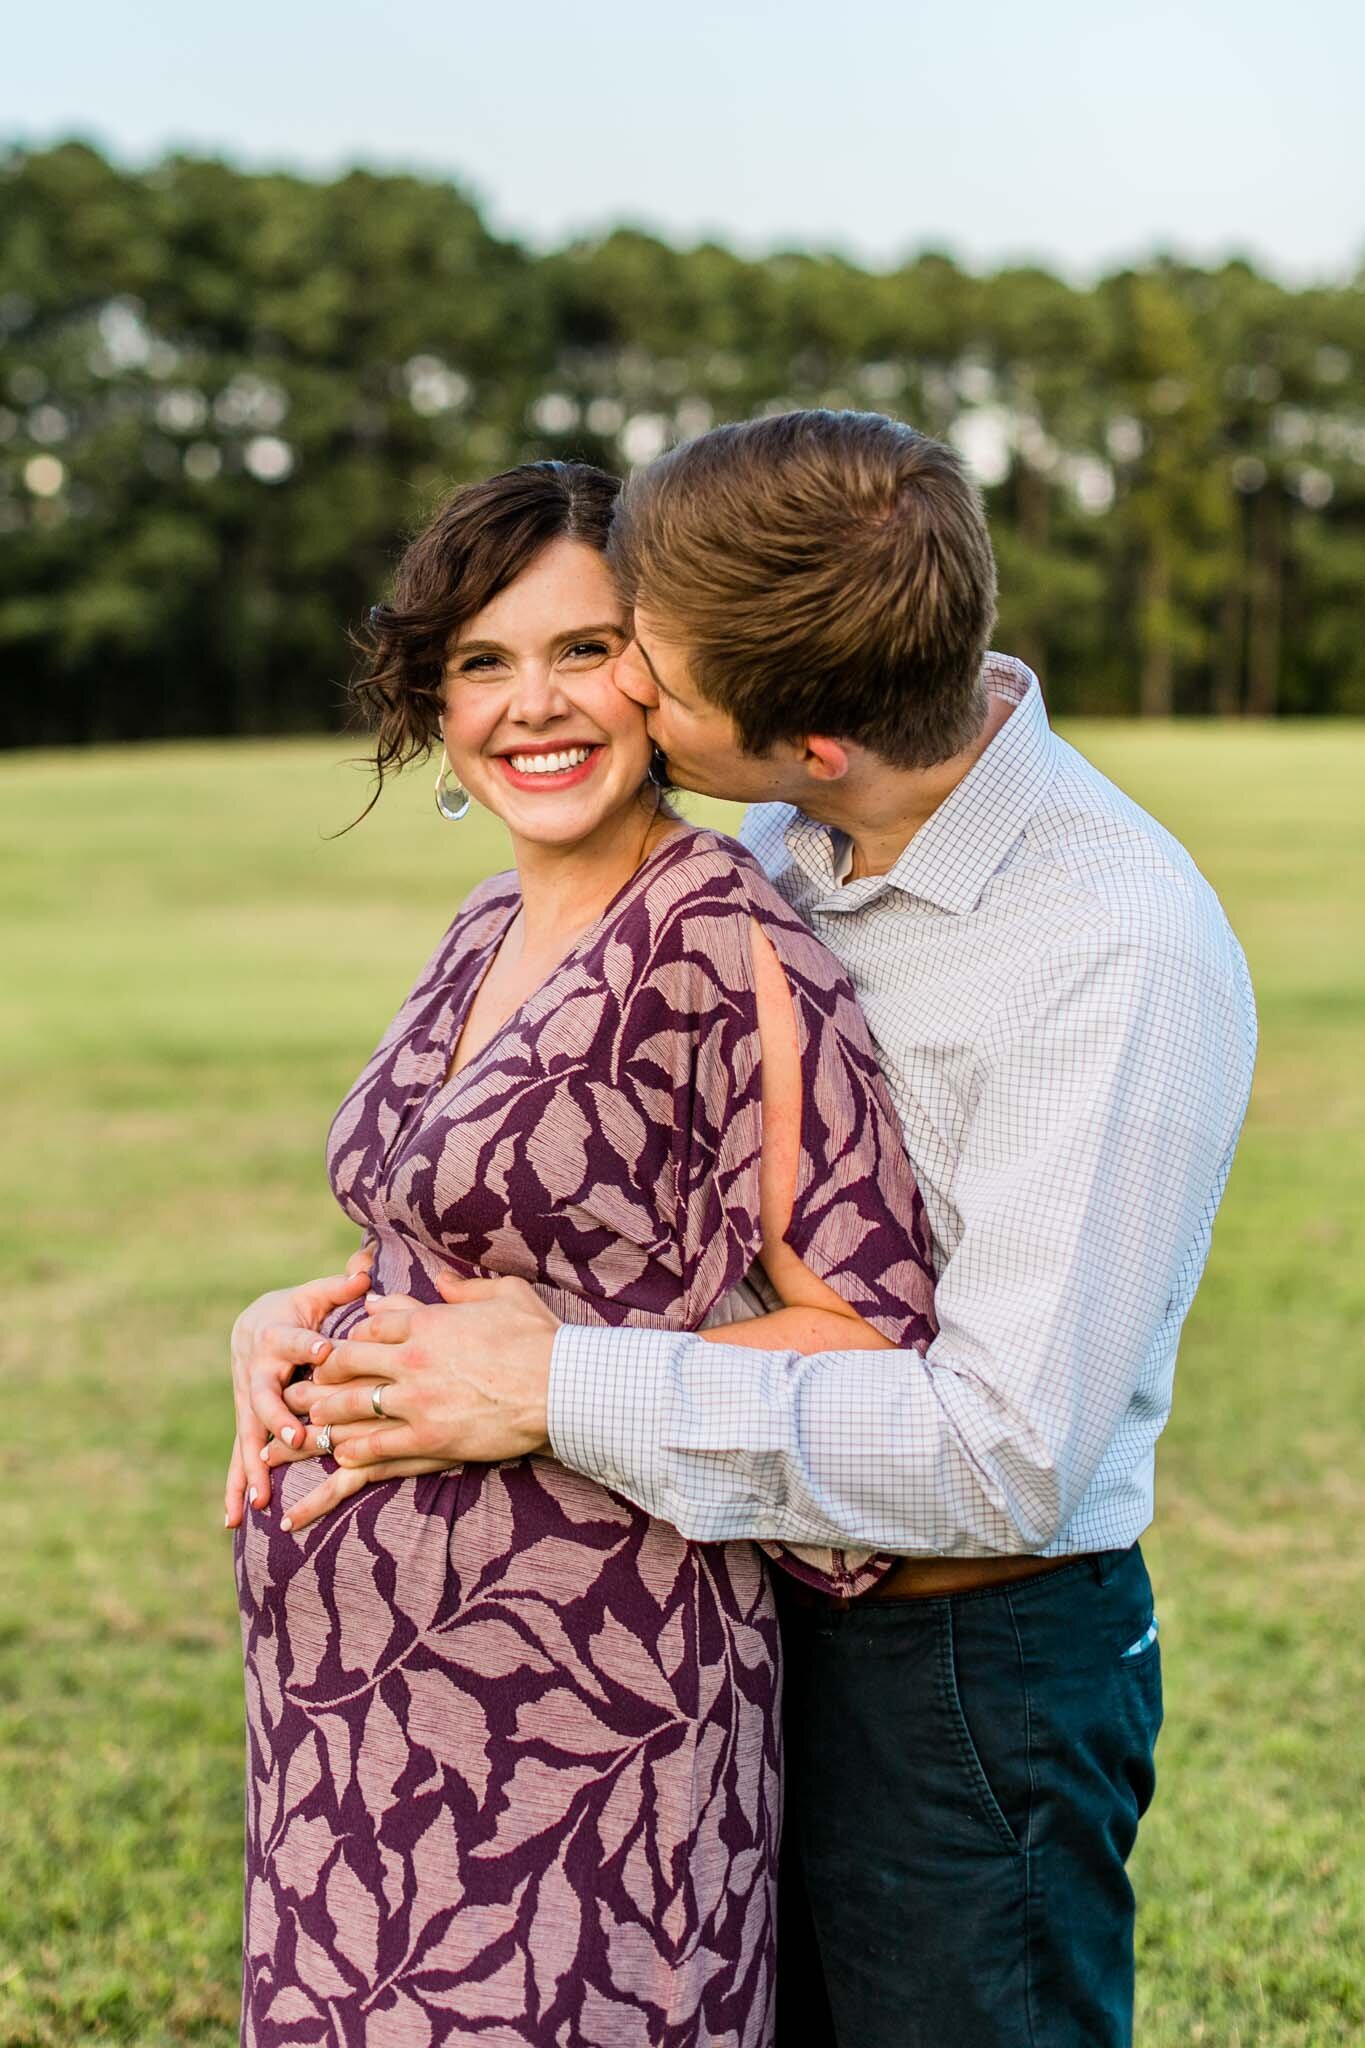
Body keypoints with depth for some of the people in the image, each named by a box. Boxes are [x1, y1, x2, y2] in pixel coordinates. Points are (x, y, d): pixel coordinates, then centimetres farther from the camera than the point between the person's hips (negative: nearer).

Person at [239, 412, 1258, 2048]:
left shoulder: (1123, 958, -25)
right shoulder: (781, 858, -1)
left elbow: (1007, 1454, -28)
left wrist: (563, 1390, -25)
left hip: (973, 1678, -7)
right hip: (759, 1623, 7)